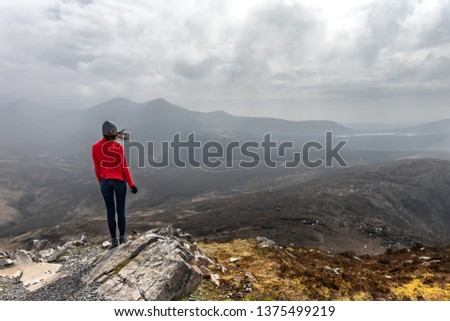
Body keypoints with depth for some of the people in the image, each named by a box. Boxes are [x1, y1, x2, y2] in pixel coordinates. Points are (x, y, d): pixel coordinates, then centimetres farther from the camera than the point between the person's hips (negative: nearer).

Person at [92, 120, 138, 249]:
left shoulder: (95, 147, -4)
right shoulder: (118, 146, -14)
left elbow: (97, 168, 2)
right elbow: (124, 167, -12)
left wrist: (101, 183, 15)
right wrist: (131, 184, -5)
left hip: (105, 181, 2)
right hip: (120, 180, -2)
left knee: (110, 211, 11)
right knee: (121, 210, 10)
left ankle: (114, 239, 17)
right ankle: (122, 238, 19)